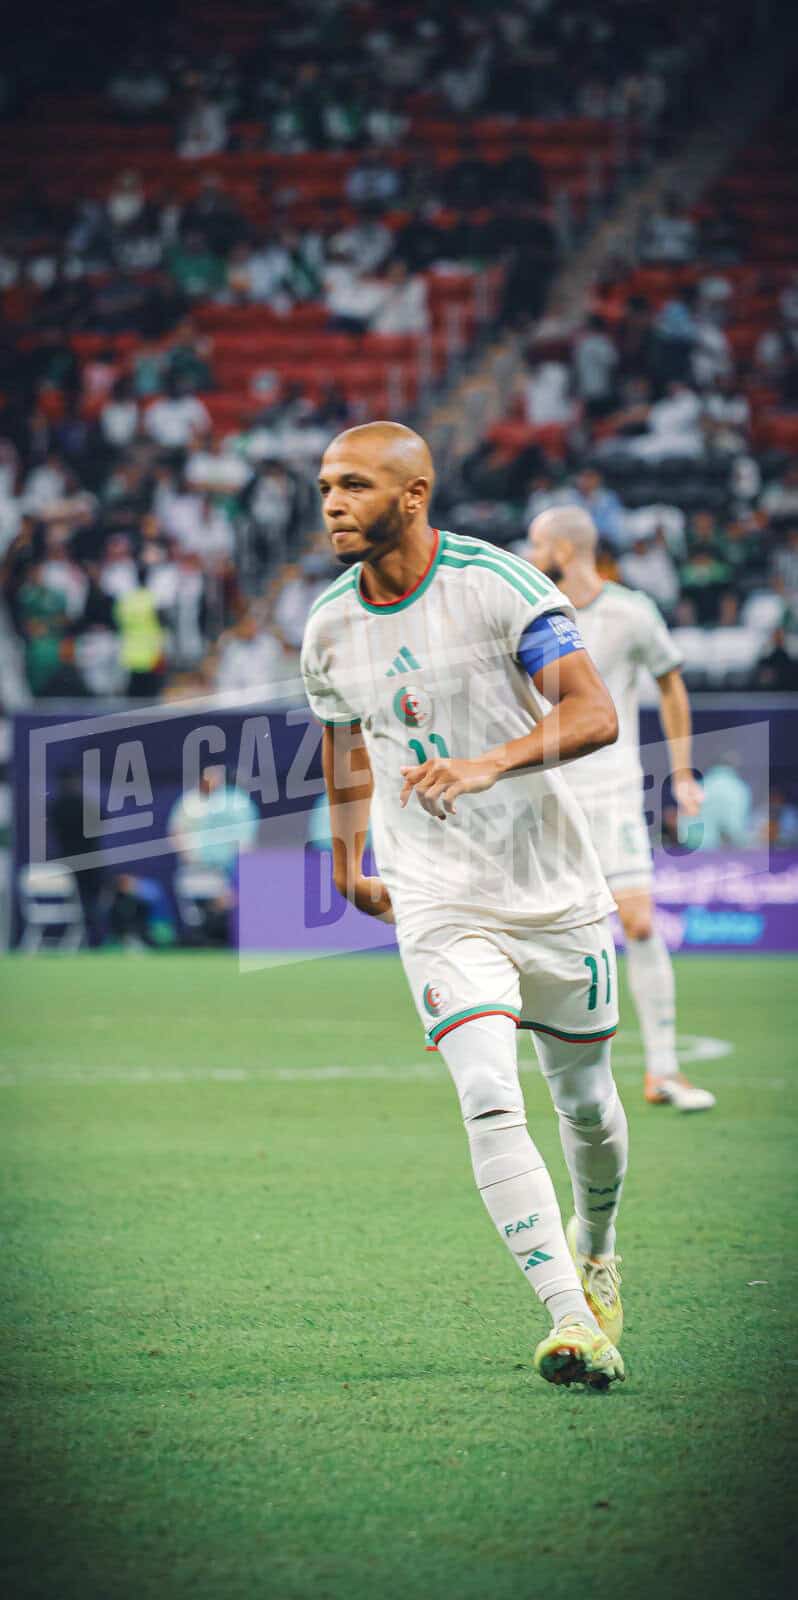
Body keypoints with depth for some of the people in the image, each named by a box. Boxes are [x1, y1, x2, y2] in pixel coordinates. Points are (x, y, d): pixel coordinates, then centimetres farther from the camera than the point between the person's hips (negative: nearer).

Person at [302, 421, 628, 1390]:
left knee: (585, 1103, 13)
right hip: (441, 903, 1)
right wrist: (347, 865, 27)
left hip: (558, 893, -1)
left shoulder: (497, 584, -13)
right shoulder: (329, 629, 1)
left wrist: (488, 765, -33)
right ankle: (571, 1320, -24)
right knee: (489, 1102, -19)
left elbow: (594, 714, -19)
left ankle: (596, 1253, 44)